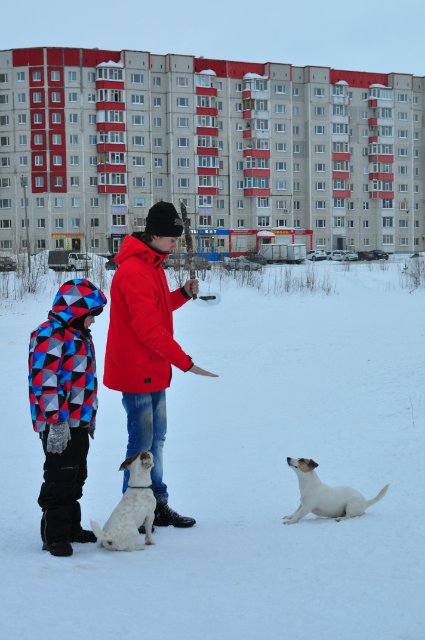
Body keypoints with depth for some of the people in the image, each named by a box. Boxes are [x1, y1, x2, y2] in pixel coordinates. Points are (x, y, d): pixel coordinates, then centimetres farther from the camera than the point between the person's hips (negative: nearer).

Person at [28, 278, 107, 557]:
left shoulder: (80, 336, 17)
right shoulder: (49, 336, -15)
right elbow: (45, 382, -21)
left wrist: (90, 419, 26)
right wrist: (56, 422, -23)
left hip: (80, 423, 10)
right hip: (59, 426, -10)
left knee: (76, 476, 17)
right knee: (60, 478, -6)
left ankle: (71, 527, 29)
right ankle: (55, 535, 2)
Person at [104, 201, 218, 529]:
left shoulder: (152, 264, 12)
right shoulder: (133, 271, -20)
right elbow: (149, 329, -23)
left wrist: (183, 293, 3)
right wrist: (186, 362, -19)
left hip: (153, 370, 10)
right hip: (137, 372, -10)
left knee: (155, 439, 14)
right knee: (142, 442, -4)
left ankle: (157, 505, 23)